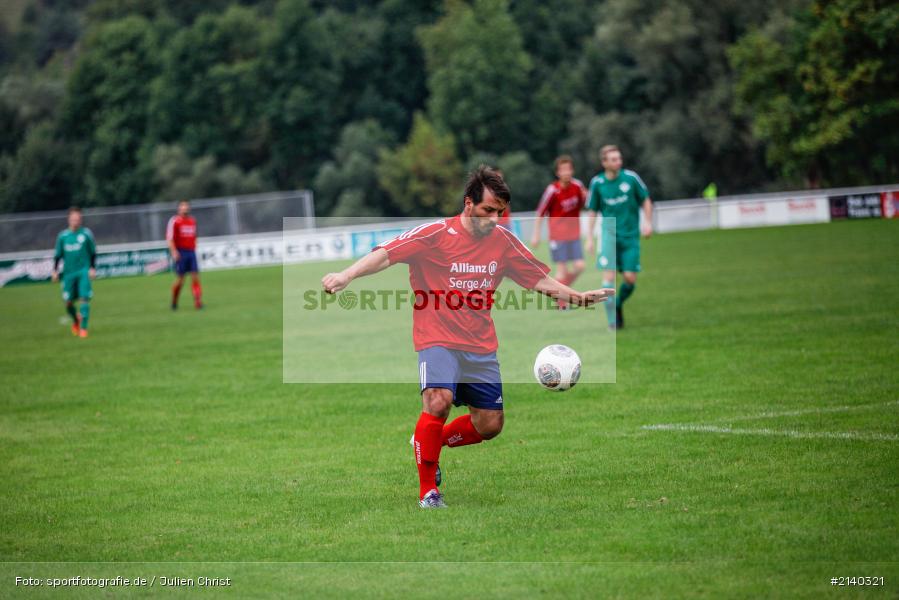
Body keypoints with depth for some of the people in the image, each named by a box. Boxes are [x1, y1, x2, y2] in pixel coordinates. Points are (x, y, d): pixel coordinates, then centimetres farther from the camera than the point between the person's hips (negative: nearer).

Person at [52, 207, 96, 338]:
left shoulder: (86, 234, 0)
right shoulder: (62, 236, 3)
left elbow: (93, 252, 6)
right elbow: (58, 255, 10)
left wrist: (93, 268, -3)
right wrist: (55, 271, 1)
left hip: (84, 271, -2)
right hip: (69, 273, 2)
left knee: (84, 298, -14)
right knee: (68, 302, 3)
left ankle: (83, 328, -9)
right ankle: (75, 320, 34)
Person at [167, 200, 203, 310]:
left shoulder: (192, 221, 13)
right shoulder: (174, 221, -5)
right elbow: (169, 238, -11)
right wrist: (174, 252, -20)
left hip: (191, 251, 5)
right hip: (180, 253, -5)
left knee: (195, 277, -7)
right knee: (180, 279, -2)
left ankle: (197, 301, -11)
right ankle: (174, 303, 17)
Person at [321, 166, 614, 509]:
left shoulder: (504, 241, 4)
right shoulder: (435, 234, -11)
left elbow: (539, 280, 13)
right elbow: (386, 255, -17)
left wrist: (575, 296, -1)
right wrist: (347, 275, -32)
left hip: (481, 347, 6)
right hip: (438, 339, -6)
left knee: (490, 424, 7)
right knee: (439, 401, -29)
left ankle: (428, 444, 35)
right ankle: (427, 490, -14)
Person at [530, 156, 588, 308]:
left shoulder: (577, 185, -2)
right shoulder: (553, 190, -15)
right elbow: (540, 213, -8)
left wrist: (586, 198, -6)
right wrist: (536, 235, -9)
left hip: (574, 235, 5)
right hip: (558, 236, -5)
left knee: (579, 266, -2)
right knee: (562, 268, -6)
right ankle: (561, 302, 7)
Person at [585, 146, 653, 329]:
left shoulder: (630, 177, -3)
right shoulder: (597, 183, -1)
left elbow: (646, 200, 9)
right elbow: (592, 212, 7)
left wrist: (648, 222, -3)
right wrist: (589, 238, 3)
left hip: (631, 235, 1)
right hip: (610, 233, -1)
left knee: (630, 278, -5)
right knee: (609, 275, -13)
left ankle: (618, 304, 24)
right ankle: (612, 320, -8)